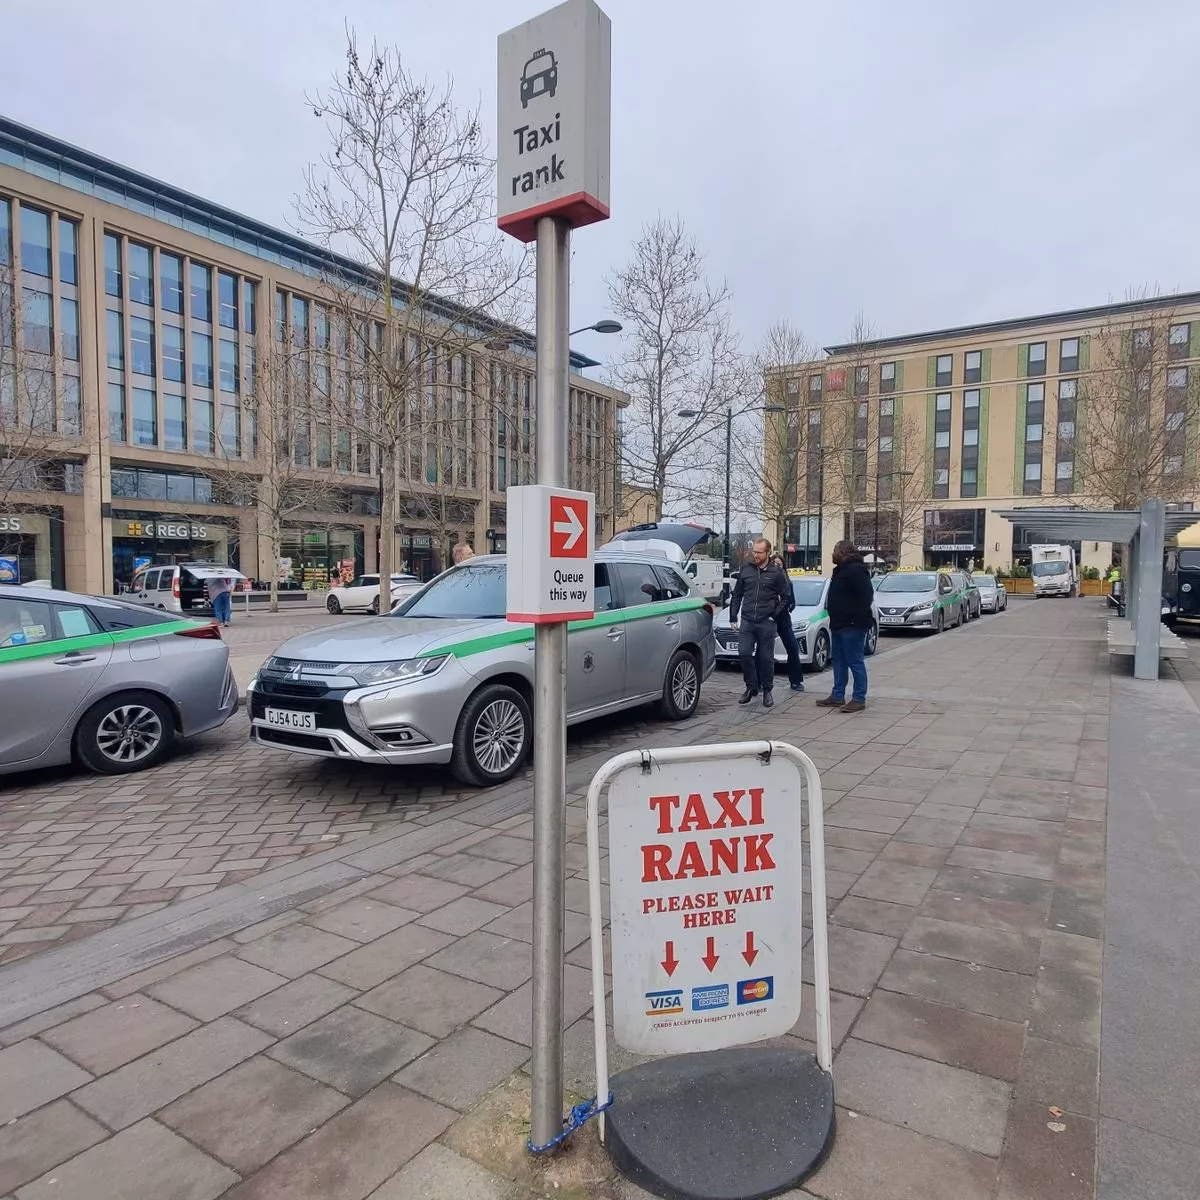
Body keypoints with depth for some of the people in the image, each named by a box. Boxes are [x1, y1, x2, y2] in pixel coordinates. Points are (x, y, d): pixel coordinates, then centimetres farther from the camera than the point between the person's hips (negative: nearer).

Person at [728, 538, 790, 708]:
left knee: (766, 658, 2)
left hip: (767, 624, -2)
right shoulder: (745, 570, 8)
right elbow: (736, 595, 13)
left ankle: (767, 691, 18)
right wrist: (733, 618, 8)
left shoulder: (776, 573, 0)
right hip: (747, 621, 2)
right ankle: (751, 687, 11)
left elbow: (786, 597, 4)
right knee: (744, 654, -7)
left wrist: (775, 615, -5)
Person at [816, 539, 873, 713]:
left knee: (855, 662, -5)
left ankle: (859, 699, 1)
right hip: (839, 624, 11)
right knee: (839, 661, 14)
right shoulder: (842, 569, 16)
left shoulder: (856, 570, -16)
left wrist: (858, 619, -22)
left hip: (852, 626, -11)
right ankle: (837, 696, 21)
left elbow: (867, 595, -23)